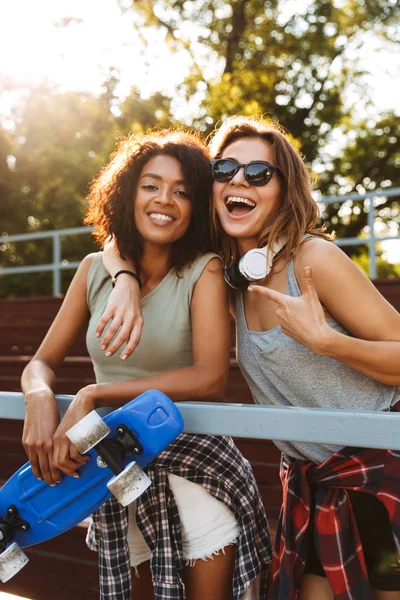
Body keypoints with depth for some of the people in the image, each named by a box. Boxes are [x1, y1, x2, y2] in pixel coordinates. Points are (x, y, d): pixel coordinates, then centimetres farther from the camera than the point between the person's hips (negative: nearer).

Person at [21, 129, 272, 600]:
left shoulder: (203, 270, -10)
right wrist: (40, 401, -21)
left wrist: (92, 396, -24)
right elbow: (41, 363, 4)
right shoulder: (95, 270, 1)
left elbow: (210, 379, -22)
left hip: (190, 467, -3)